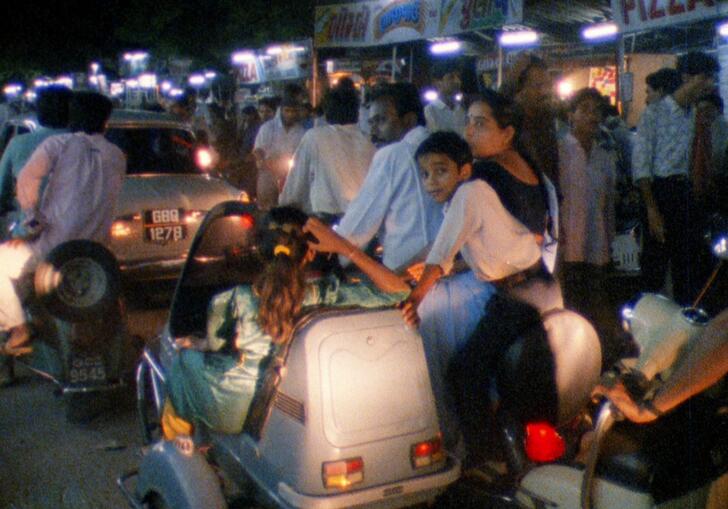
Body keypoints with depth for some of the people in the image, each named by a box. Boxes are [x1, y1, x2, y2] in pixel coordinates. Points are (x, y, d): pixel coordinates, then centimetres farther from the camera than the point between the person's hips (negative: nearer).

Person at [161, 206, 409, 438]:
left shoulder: (233, 301, -23)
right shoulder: (323, 295, -22)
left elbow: (214, 346, -3)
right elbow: (398, 291, -18)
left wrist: (195, 346, 21)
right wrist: (344, 247, -18)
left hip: (232, 414, -3)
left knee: (185, 357, 27)